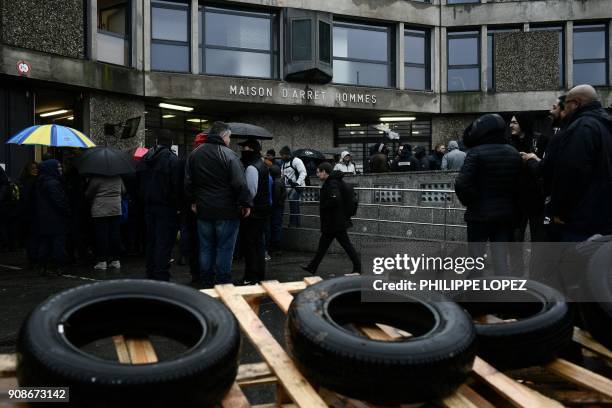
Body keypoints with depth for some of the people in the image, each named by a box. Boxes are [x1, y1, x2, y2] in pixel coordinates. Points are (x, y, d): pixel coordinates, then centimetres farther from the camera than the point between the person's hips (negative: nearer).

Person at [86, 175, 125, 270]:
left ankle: (102, 261, 1)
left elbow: (88, 194, -5)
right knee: (115, 234, 8)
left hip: (100, 210, -4)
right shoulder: (117, 177, 3)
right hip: (116, 209, 4)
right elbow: (123, 191, 15)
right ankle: (116, 260, 11)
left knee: (101, 235, 0)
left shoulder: (96, 178, -12)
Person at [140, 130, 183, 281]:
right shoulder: (172, 159, -13)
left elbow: (141, 182, 15)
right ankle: (161, 276, -6)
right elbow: (176, 185, -16)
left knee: (151, 240, 15)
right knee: (164, 242, -5)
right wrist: (178, 206, -8)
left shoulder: (145, 158, 9)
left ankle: (151, 274, 22)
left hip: (148, 205, 7)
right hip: (166, 206, -7)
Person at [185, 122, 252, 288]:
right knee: (224, 249, 3)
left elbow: (188, 182, 13)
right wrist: (246, 204, -7)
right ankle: (223, 284, 9)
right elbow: (240, 184, -17)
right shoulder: (229, 155, -13)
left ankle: (206, 284, 22)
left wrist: (193, 201, 22)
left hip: (203, 211, 5)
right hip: (227, 211, -5)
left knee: (206, 249, 14)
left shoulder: (194, 154, 7)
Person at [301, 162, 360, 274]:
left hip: (335, 222, -11)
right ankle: (312, 267, 22)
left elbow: (335, 199, -32)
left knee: (346, 244, -2)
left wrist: (322, 207, -17)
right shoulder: (331, 182, 13)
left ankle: (357, 268, 7)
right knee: (323, 244, 14)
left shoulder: (332, 184, -18)